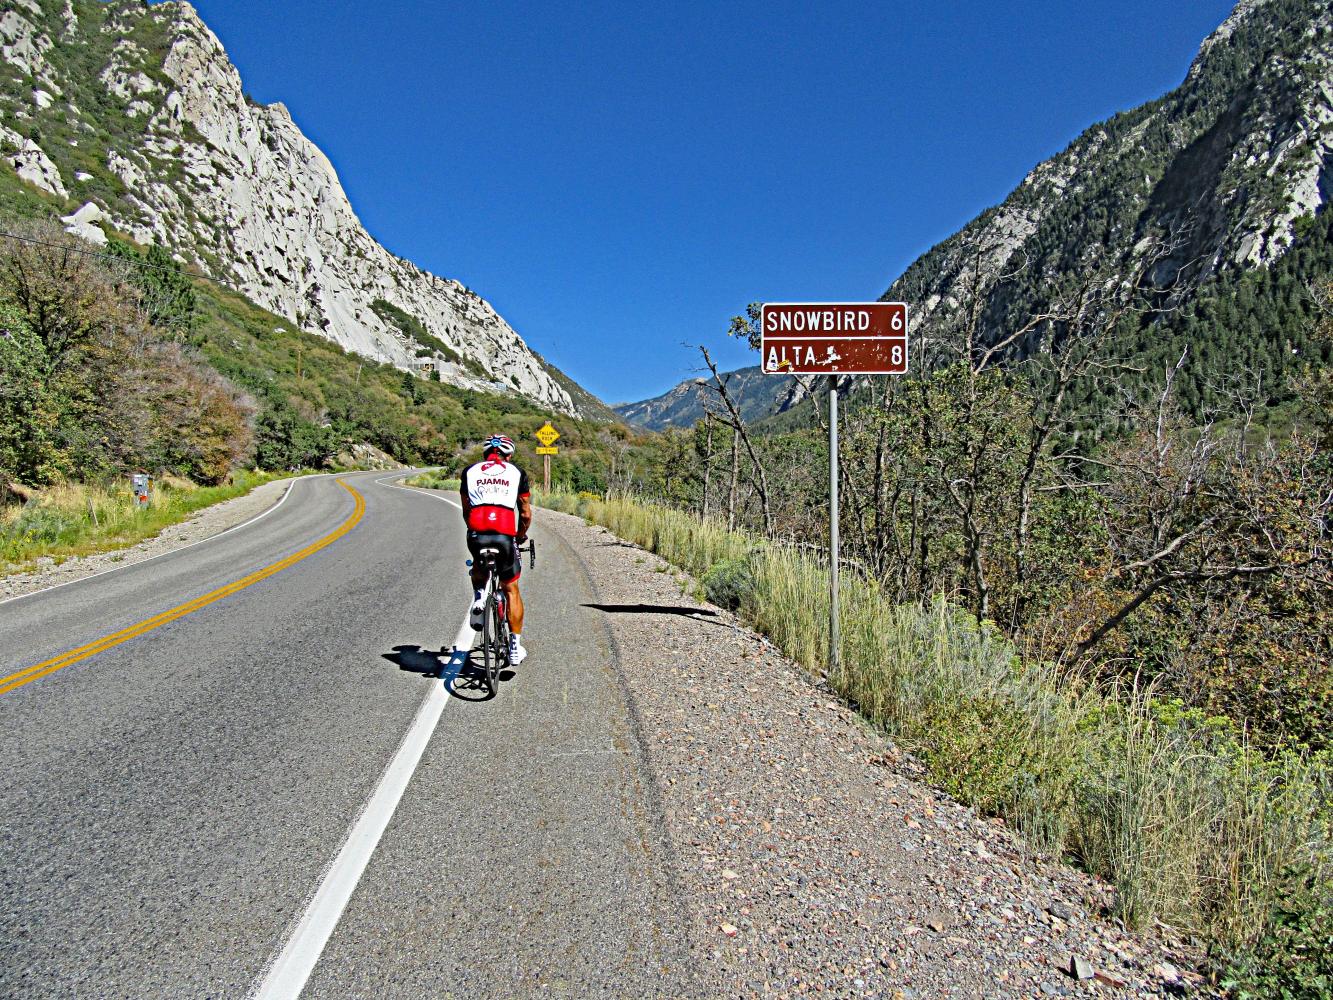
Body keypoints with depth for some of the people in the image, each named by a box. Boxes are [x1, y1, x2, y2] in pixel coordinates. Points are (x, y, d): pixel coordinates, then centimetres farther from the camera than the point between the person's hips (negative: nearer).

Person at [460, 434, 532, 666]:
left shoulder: (470, 471, 18)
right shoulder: (517, 473, 14)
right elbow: (526, 514, 14)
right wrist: (521, 536, 32)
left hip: (477, 534, 1)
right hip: (505, 535, -1)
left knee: (478, 566, 37)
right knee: (511, 590, 16)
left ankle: (479, 596, 9)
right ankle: (515, 647, 15)